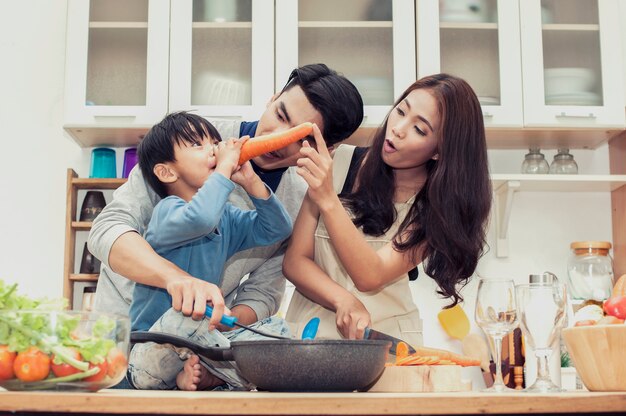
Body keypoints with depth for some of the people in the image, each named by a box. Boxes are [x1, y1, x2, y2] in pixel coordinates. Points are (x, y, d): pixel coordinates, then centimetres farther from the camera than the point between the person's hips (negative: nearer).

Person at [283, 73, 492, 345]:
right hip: (313, 329, 0)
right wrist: (344, 301, -20)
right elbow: (295, 260, -3)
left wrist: (328, 200, -28)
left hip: (388, 339, 0)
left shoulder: (439, 205, -5)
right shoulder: (341, 162, -3)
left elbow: (370, 277, -17)